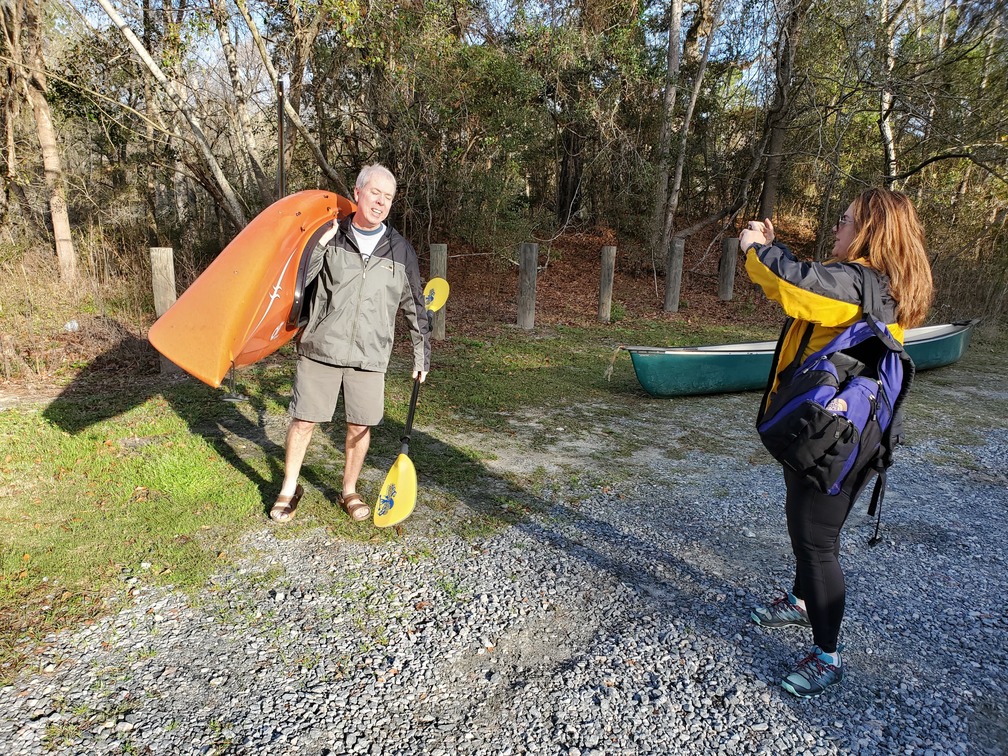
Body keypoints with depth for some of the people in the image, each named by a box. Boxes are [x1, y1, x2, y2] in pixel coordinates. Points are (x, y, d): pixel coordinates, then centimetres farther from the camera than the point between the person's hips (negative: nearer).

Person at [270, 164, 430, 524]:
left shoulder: (401, 251, 5)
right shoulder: (330, 236, 2)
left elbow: (415, 307, 11)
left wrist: (421, 356, 10)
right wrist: (320, 244, -16)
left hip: (369, 356, 1)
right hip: (320, 349, -1)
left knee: (360, 426, 7)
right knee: (303, 422, 5)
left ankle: (349, 491, 29)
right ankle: (289, 489, 26)